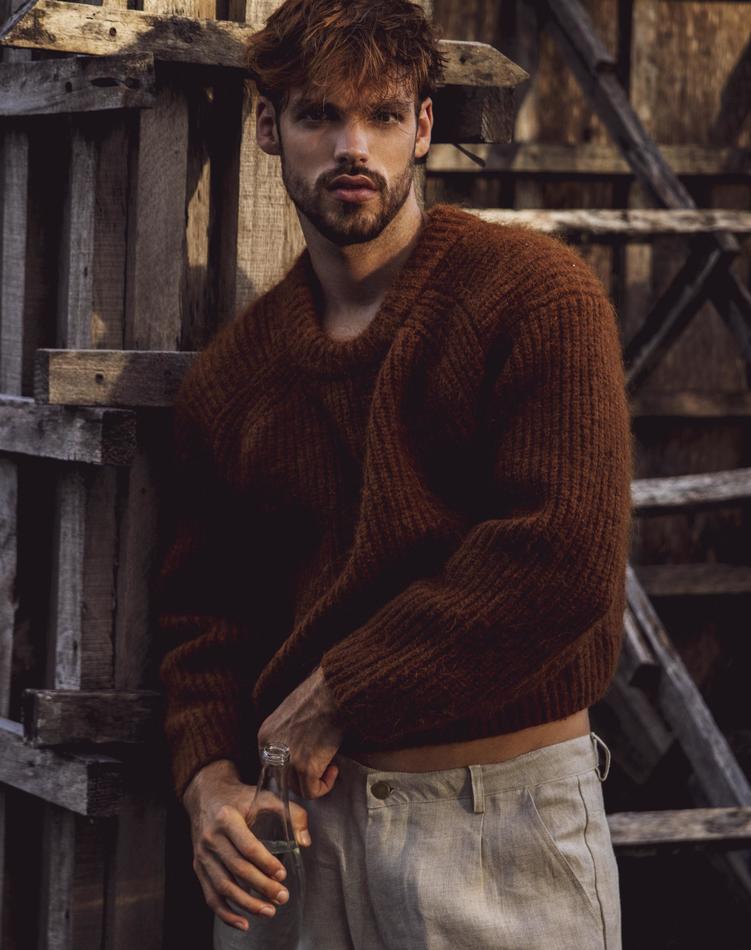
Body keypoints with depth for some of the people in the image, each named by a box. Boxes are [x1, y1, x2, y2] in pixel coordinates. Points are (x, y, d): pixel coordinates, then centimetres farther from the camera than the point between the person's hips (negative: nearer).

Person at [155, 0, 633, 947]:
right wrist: (211, 778, -6)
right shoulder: (230, 371, 10)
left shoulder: (538, 292, -7)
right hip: (297, 811, 4)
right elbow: (203, 609, 13)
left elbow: (564, 559, -17)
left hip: (499, 809, -4)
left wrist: (338, 693, -13)